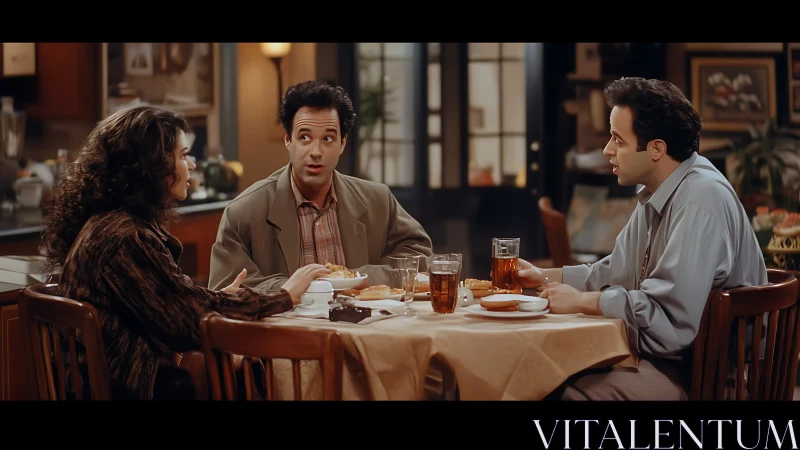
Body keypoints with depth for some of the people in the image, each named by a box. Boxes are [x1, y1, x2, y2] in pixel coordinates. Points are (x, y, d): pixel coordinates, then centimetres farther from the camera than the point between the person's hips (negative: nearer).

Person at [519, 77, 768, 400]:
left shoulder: (700, 200, -22)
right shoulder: (656, 195, 8)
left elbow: (669, 320, -28)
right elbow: (616, 273, 23)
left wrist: (580, 301, -16)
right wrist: (546, 277, 13)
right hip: (664, 357, 9)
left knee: (570, 389, -23)